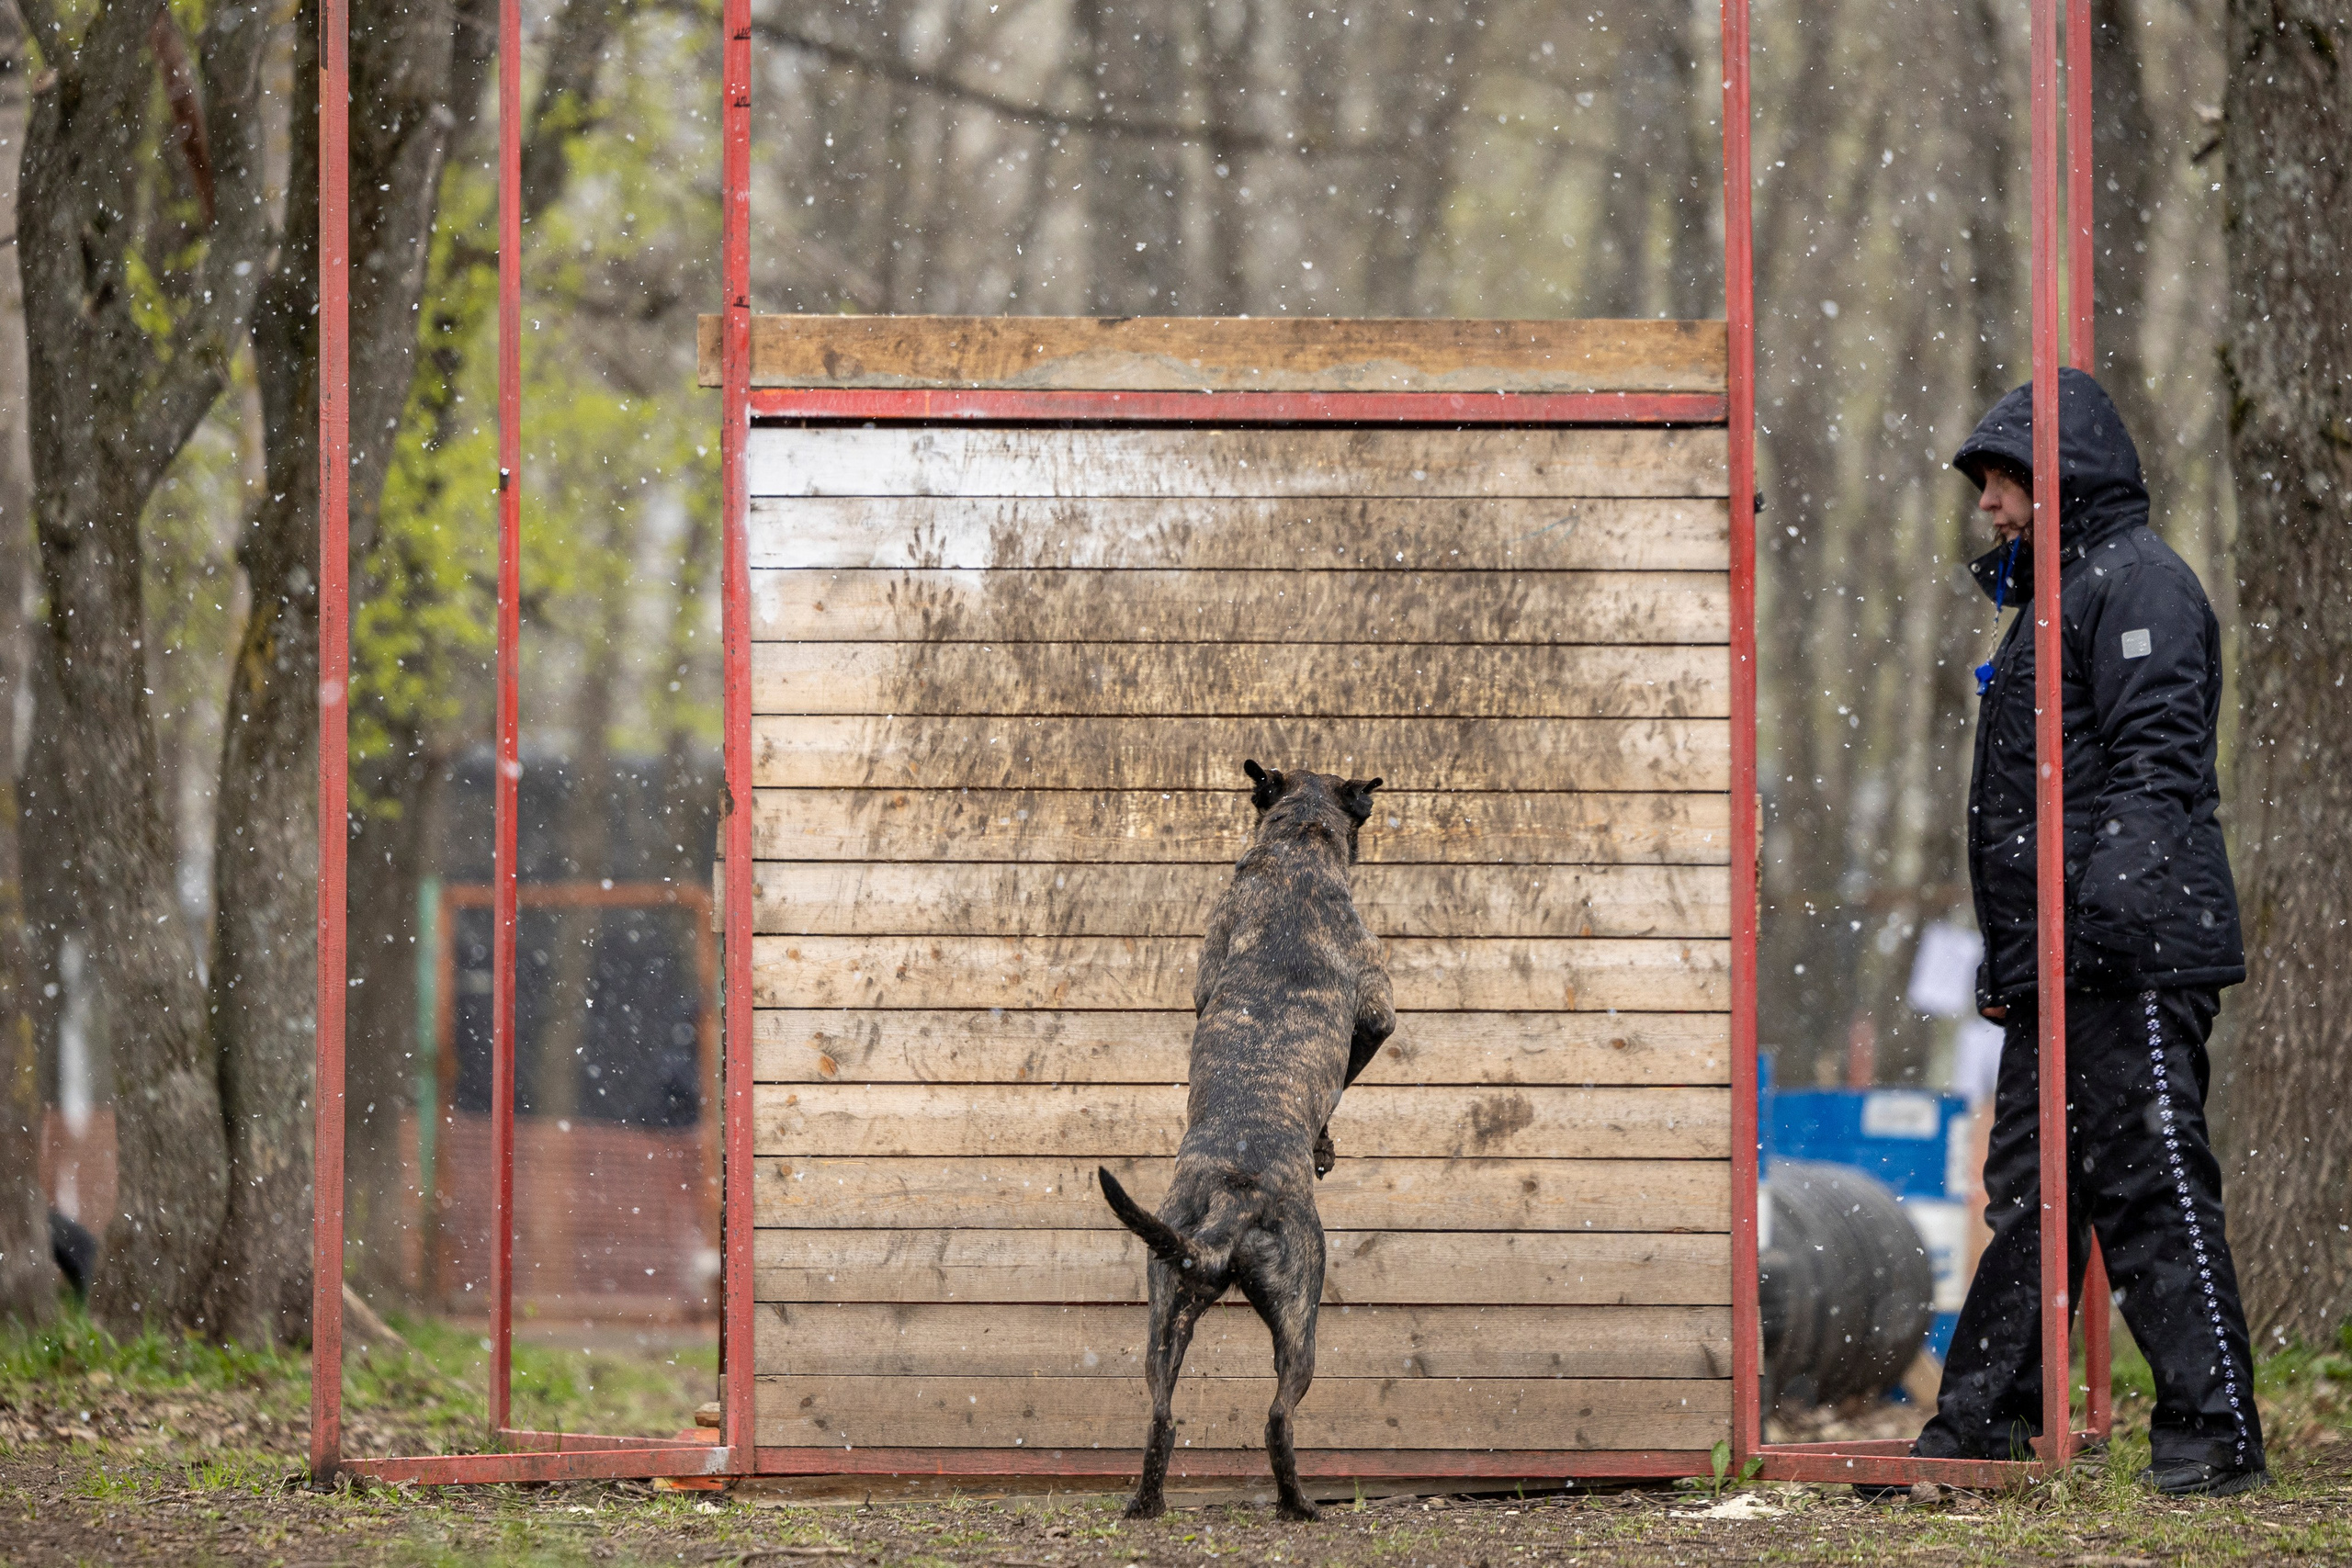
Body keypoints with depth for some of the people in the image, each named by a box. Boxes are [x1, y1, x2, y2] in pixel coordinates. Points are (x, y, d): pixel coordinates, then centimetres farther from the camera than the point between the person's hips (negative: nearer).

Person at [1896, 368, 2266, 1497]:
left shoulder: (2137, 582, -7)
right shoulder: (2058, 595, 24)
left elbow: (2154, 759, -18)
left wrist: (2105, 902, -27)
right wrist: (2009, 958, 24)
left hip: (2131, 953, -10)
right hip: (2058, 967, 10)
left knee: (2150, 1185, -10)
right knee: (2029, 1191, 11)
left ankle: (2213, 1433, -8)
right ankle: (1983, 1424, 15)